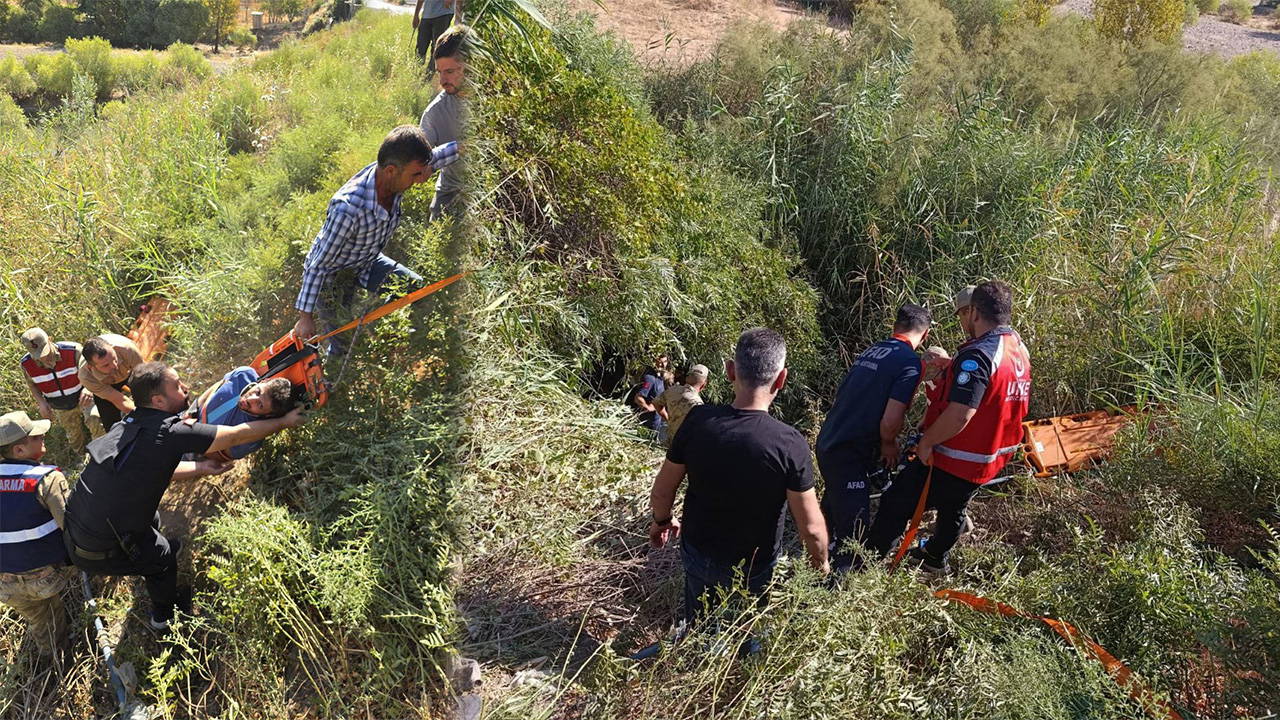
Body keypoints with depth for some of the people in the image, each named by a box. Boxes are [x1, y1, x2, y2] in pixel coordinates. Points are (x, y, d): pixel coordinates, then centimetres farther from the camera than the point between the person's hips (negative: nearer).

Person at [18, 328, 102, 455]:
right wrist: (41, 402, -17)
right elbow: (32, 384, 2)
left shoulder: (74, 351, -30)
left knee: (94, 421, -32)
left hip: (83, 398, -3)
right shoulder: (26, 364, -19)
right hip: (62, 409, 3)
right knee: (79, 449, 13)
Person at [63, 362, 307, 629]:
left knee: (151, 520, 31)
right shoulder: (172, 432, -23)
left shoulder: (129, 424, 1)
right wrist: (285, 422, 0)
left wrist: (201, 468, 16)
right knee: (163, 558, 22)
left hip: (71, 531, 7)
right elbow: (237, 435, -13)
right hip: (99, 553, -7)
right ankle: (164, 615, 47)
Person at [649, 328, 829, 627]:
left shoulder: (698, 420, -21)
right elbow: (811, 528, -21)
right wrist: (821, 563, 1)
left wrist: (662, 521, 13)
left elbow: (661, 494, -10)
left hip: (698, 554, 2)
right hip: (755, 566, -2)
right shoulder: (790, 444, -28)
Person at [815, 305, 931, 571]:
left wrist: (887, 442, 26)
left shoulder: (872, 350, 11)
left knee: (833, 509, 28)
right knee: (854, 529, -1)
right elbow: (890, 421, -22)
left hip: (827, 442, 9)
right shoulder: (910, 362, -14)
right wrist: (889, 445, 0)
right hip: (849, 454, -9)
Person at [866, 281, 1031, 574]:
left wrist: (926, 441, -19)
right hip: (992, 459, 9)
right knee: (954, 507, 30)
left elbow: (959, 415, -34)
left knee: (896, 504, 3)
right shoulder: (1020, 350, 2)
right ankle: (936, 557, 51)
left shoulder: (977, 356, -28)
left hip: (954, 461, -9)